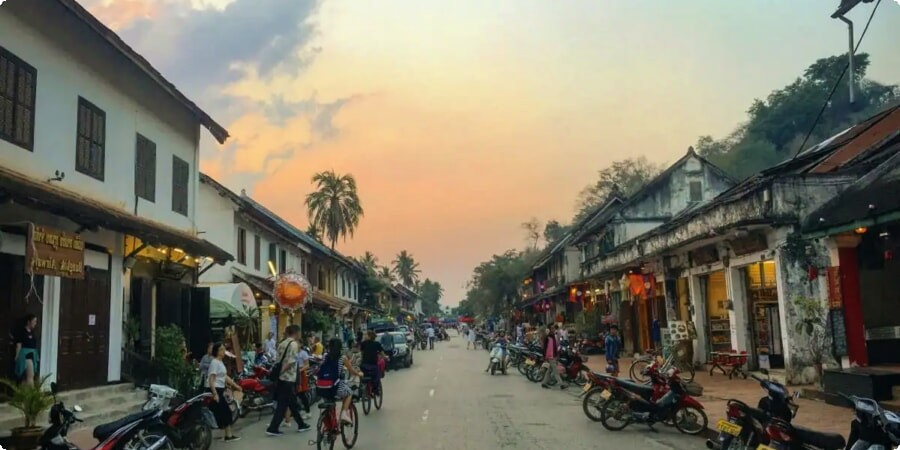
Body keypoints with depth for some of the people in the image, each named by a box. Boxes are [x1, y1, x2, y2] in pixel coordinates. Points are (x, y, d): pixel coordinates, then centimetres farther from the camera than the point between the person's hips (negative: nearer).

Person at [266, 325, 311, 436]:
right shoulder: (294, 344, -12)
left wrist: (278, 371, 8)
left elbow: (278, 361, 10)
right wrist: (281, 372, -13)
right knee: (283, 404, -3)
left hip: (282, 378, 9)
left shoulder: (282, 343, 13)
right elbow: (291, 362, -21)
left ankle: (301, 425, 26)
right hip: (289, 378, -9)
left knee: (292, 403, 16)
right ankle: (272, 428, -2)